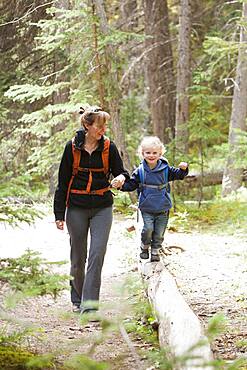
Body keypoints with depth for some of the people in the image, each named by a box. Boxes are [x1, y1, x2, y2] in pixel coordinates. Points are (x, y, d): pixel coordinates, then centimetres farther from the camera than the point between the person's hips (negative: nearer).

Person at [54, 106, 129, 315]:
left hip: (102, 207, 0)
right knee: (78, 256, 8)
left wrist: (121, 178, -21)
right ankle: (77, 299, 29)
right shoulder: (73, 147, -3)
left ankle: (90, 303, -12)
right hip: (77, 208, 0)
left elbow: (120, 171, 6)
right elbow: (63, 182, 1)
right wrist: (60, 214, -1)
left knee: (97, 254, -12)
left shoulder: (108, 147, -1)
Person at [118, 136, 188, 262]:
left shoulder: (165, 169, -1)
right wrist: (121, 185, -17)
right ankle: (144, 247, 10)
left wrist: (183, 169, -14)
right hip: (147, 208, -1)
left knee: (159, 232, 5)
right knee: (148, 228, -15)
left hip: (162, 208, 1)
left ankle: (155, 252, 23)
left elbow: (178, 175, 7)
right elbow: (131, 184, 2)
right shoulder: (140, 171, -3)